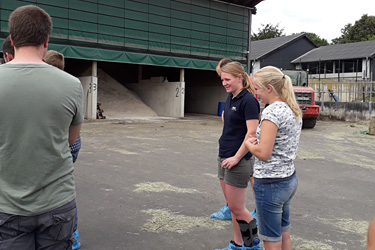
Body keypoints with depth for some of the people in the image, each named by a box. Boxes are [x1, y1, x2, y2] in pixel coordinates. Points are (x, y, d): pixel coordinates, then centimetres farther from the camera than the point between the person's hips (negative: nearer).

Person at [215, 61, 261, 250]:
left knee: (237, 208, 1)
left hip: (238, 161, -9)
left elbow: (252, 133, -20)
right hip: (224, 158, 9)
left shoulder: (248, 100, -15)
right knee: (233, 206, 15)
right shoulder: (230, 98, 11)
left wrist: (236, 158, -18)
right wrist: (224, 156, 15)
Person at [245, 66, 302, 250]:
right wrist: (256, 142, 7)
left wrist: (248, 143, -4)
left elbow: (263, 153, -23)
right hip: (289, 178, 9)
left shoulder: (272, 111, -20)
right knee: (284, 235, 21)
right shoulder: (294, 111, 8)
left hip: (270, 183, -9)